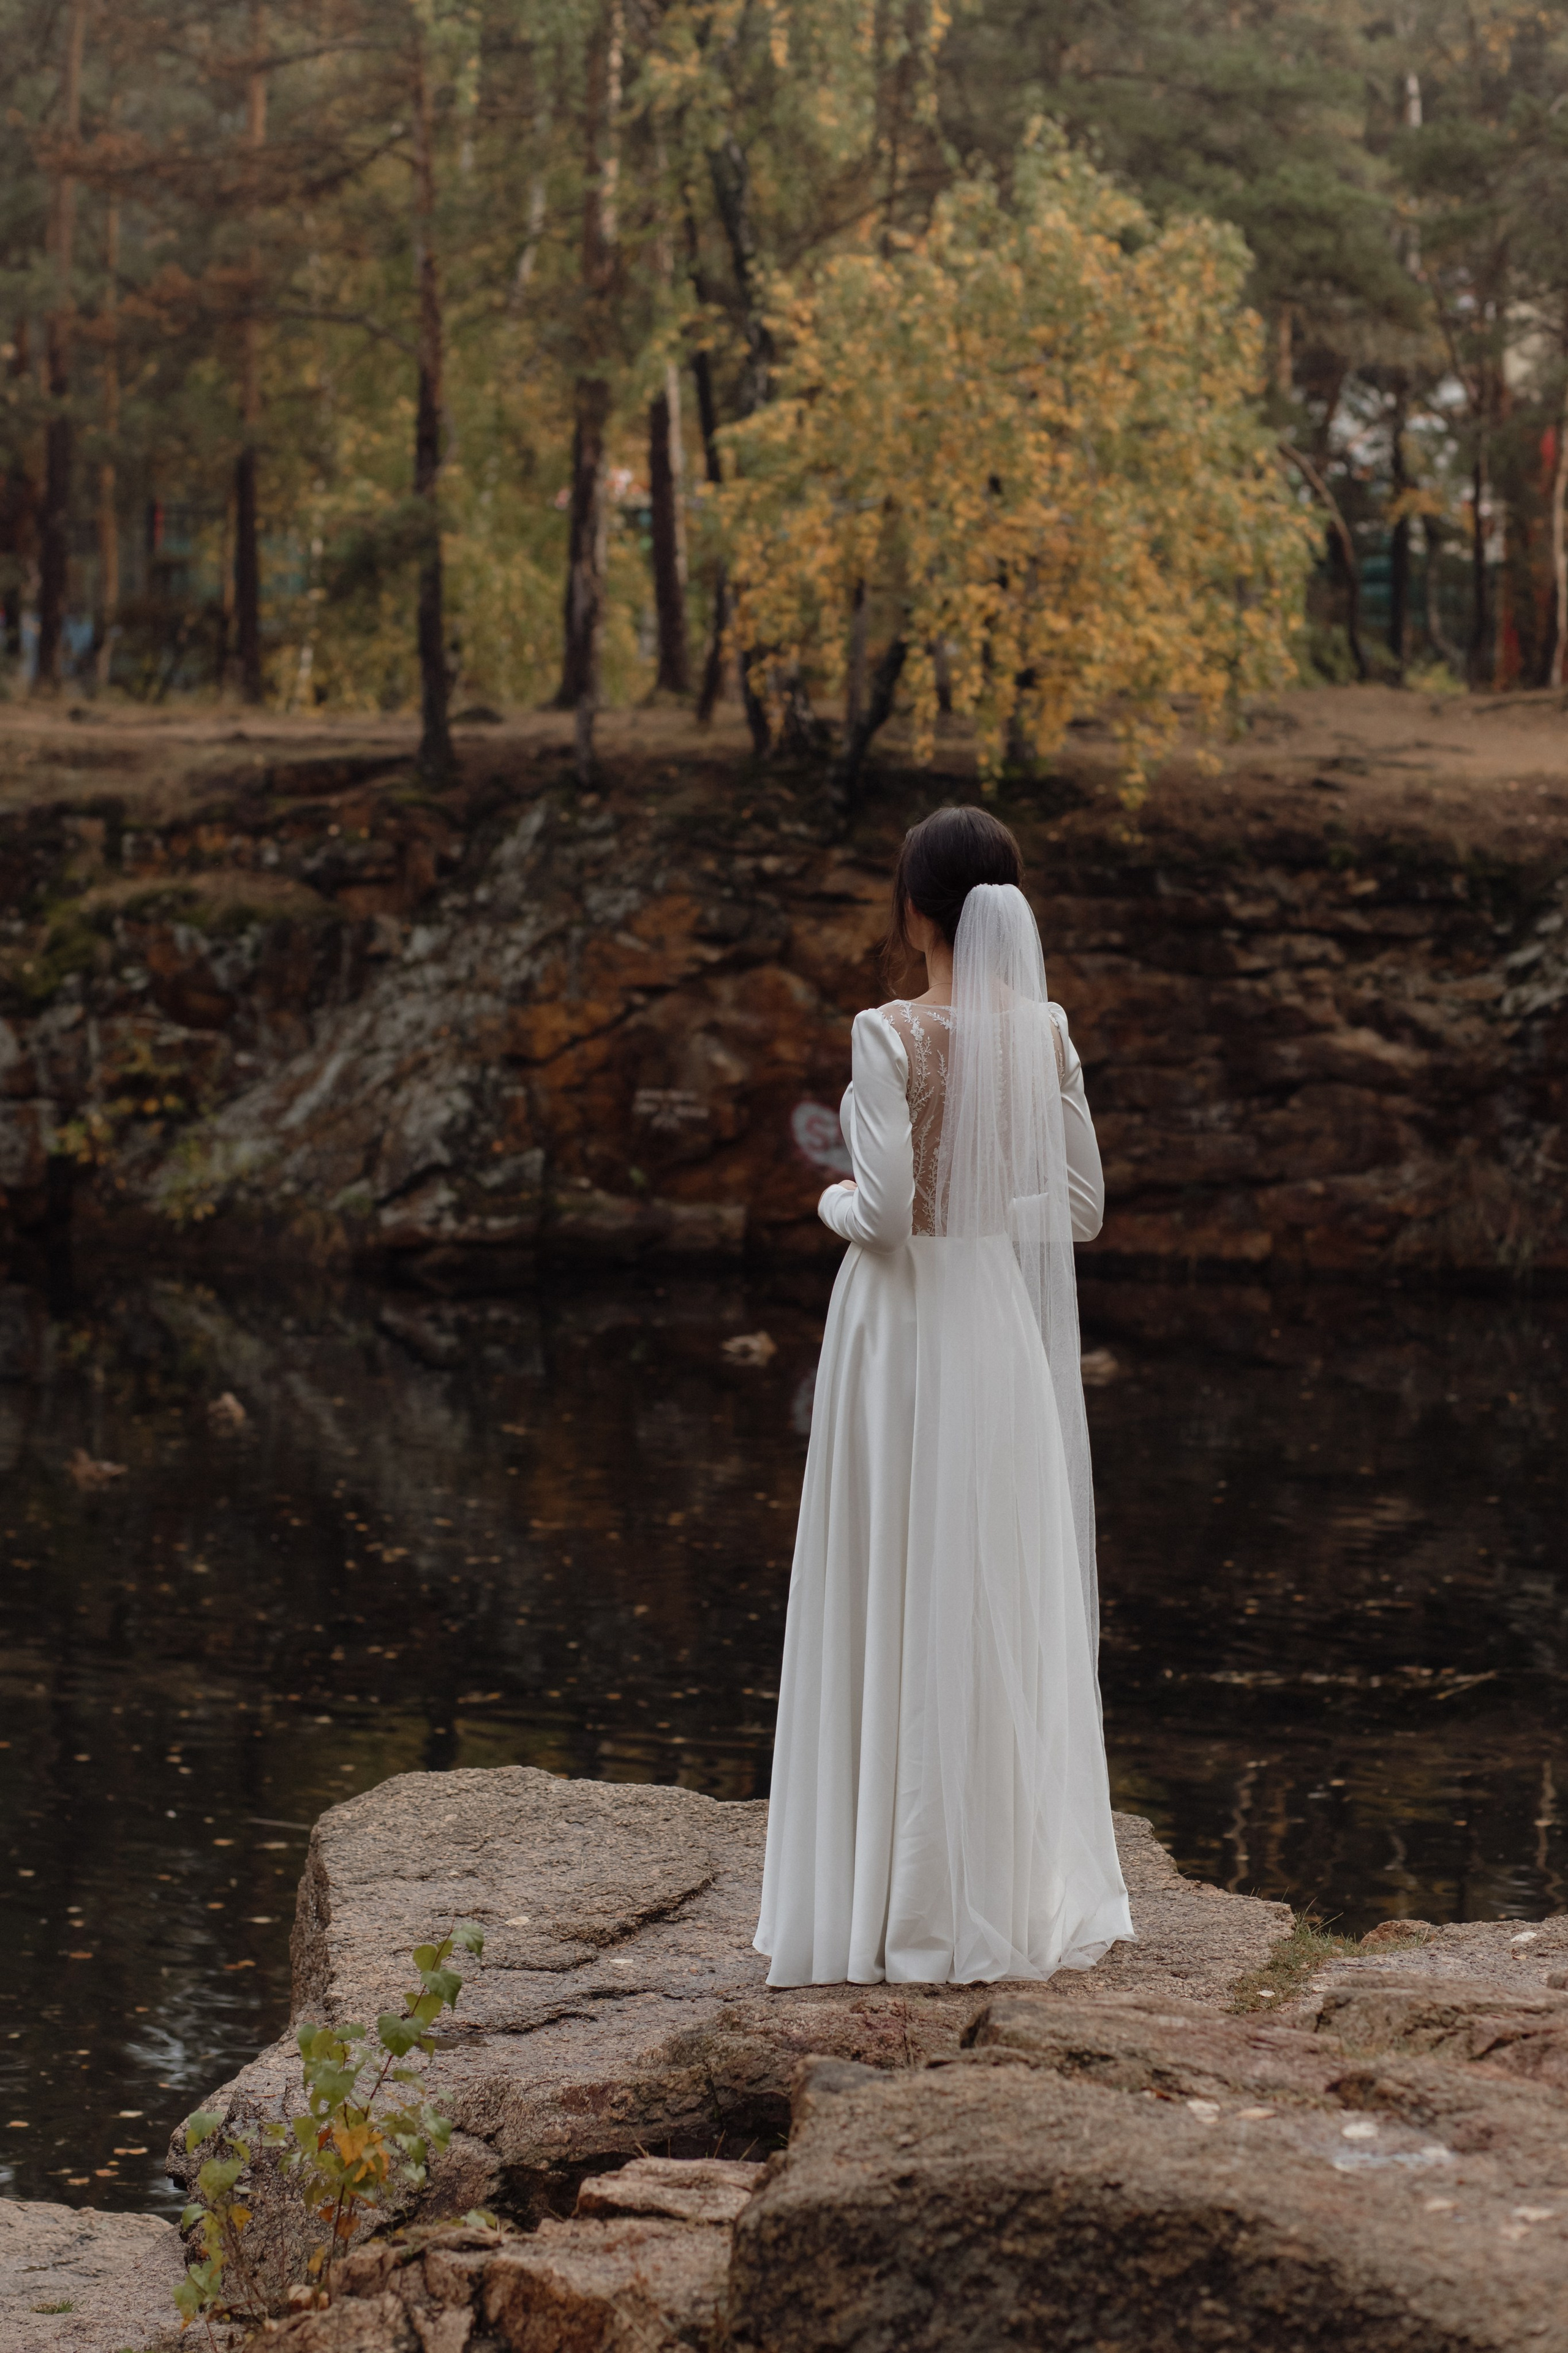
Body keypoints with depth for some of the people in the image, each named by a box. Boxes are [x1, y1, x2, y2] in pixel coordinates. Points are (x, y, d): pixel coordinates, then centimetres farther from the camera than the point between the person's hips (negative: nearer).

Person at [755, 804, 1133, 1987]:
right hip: (1014, 1327, 5)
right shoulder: (1047, 1033, 2)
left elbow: (884, 1213, -19)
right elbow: (1082, 1204, 5)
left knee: (907, 1610, 3)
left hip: (911, 1326, -5)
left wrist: (835, 1202, 2)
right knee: (1016, 1605, 13)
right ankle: (1032, 1891, 19)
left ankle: (920, 1910, 7)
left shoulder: (894, 1037, -15)